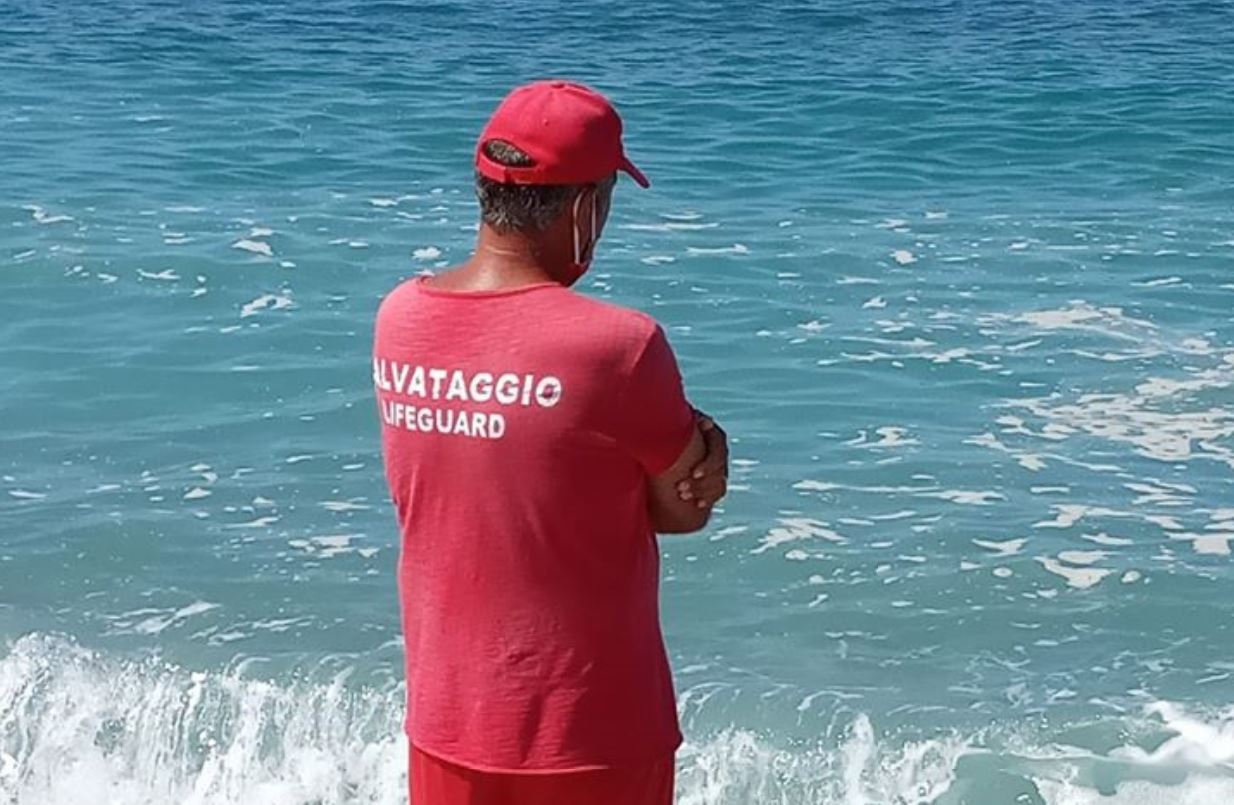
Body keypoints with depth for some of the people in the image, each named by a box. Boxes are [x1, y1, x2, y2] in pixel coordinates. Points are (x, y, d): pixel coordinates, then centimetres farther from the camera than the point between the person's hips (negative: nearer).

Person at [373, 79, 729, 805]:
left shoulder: (400, 319, -3)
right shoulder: (616, 345, -22)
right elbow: (687, 508, -8)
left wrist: (676, 443, -5)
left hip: (447, 719, 5)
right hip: (590, 731, -5)